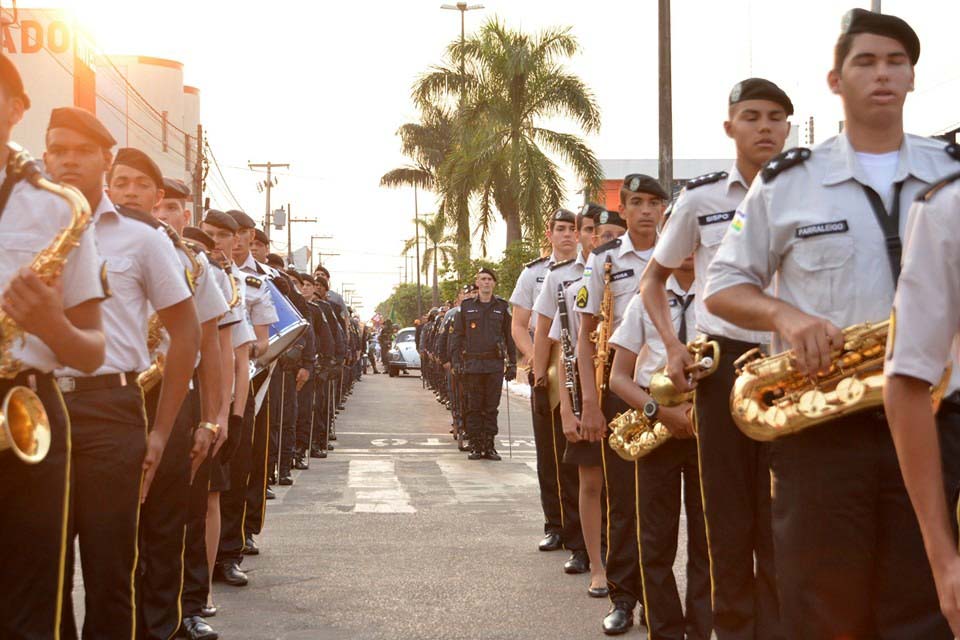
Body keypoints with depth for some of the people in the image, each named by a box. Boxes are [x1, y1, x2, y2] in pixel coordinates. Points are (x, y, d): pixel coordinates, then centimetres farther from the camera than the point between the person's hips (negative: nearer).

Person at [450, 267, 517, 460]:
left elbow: (510, 336, 11)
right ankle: (475, 446, 7)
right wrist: (456, 361, 0)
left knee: (491, 408, 2)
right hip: (472, 363, 0)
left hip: (495, 364, 0)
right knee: (474, 407, 1)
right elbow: (457, 335, 8)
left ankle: (489, 446, 8)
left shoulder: (502, 307, 9)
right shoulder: (467, 306, 7)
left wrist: (512, 363, 6)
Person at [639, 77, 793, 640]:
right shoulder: (700, 199, 4)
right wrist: (673, 344, 0)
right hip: (723, 361, 0)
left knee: (783, 514, -1)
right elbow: (654, 280, 15)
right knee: (729, 513, 5)